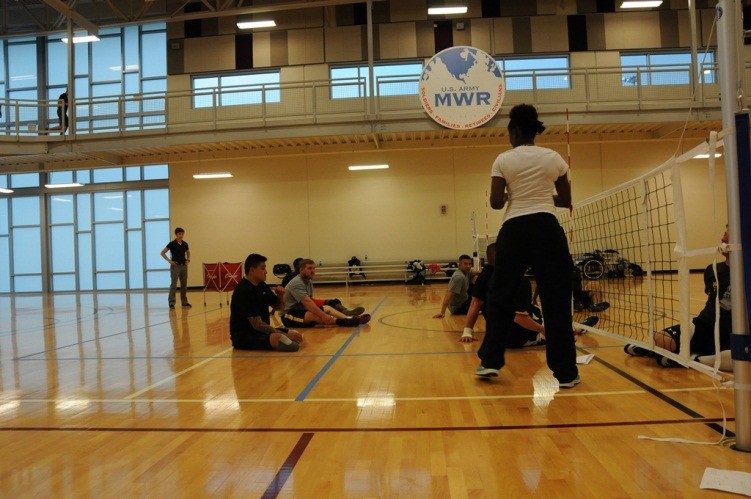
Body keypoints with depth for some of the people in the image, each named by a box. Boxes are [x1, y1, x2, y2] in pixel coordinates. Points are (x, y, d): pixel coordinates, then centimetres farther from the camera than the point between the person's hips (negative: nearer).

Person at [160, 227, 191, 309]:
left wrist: (188, 260, 8)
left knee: (184, 284, 9)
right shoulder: (172, 244, -8)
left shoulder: (185, 244, 7)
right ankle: (171, 302, -4)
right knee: (173, 285, -6)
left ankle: (184, 302, 18)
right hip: (175, 266, -5)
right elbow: (162, 253, -8)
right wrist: (170, 261, -13)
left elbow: (188, 253, 25)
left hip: (184, 266, 5)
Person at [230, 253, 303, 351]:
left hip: (261, 330, 9)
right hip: (243, 336, -9)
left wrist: (280, 296, -6)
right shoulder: (243, 291, -20)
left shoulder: (261, 286, 8)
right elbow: (257, 324, -23)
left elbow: (278, 307, 19)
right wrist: (285, 335, -20)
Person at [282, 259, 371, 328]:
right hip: (289, 316, -10)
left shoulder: (308, 282, 12)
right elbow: (307, 302, -31)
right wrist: (323, 315, -36)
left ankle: (349, 318, -22)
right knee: (315, 315, -34)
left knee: (327, 308, -2)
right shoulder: (297, 283, -20)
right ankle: (343, 321, -46)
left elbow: (310, 301, 13)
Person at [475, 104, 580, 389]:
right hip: (547, 230, 1)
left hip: (514, 231, 0)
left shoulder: (503, 160, 0)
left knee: (500, 297, 12)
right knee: (556, 301, 4)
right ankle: (566, 372, 8)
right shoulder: (554, 158, 5)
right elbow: (566, 201, 10)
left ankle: (489, 362, 15)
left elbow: (496, 203, -3)